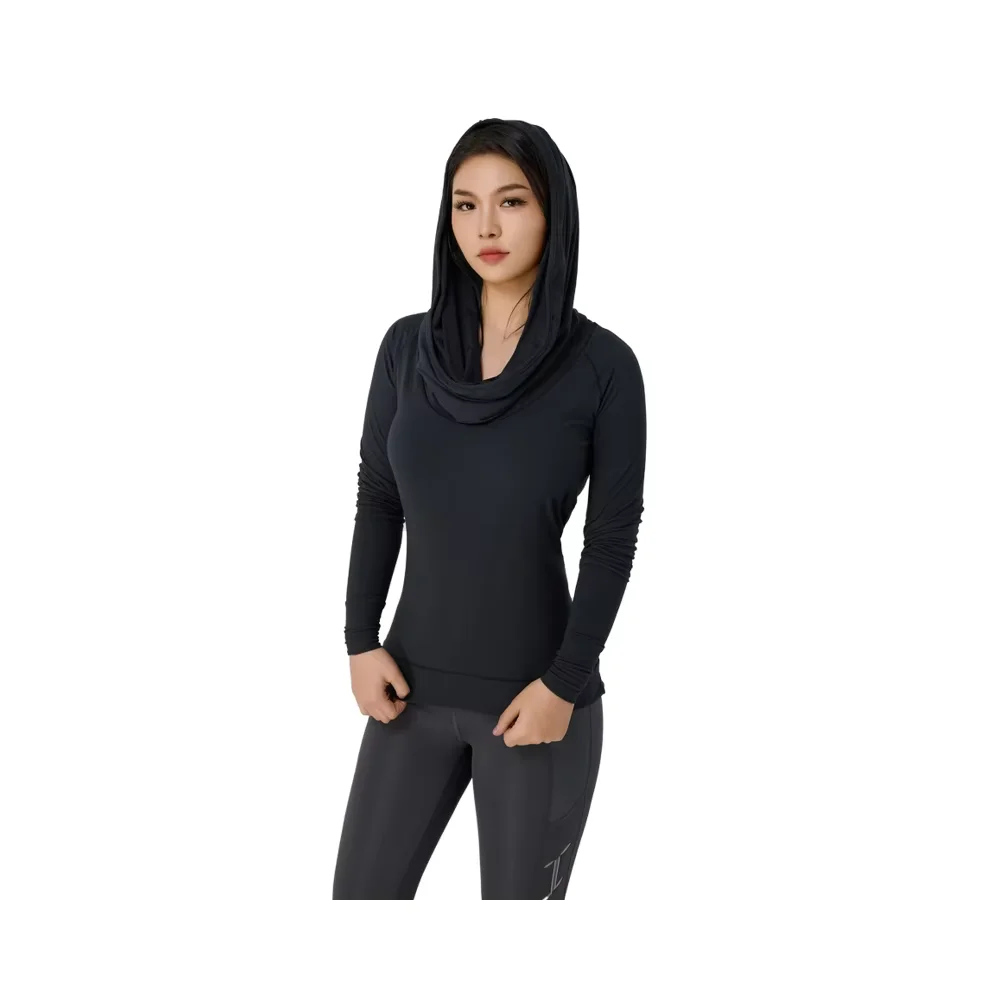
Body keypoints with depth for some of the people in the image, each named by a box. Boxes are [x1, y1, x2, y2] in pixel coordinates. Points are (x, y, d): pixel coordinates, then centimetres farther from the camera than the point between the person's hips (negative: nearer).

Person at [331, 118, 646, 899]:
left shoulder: (603, 364, -8)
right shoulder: (408, 346, 1)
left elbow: (614, 536, -7)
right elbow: (377, 501, 8)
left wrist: (564, 683, -11)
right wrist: (361, 640, 1)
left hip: (536, 694, -3)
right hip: (415, 683, 4)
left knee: (521, 894, 8)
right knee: (362, 889, 10)